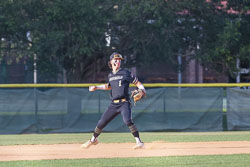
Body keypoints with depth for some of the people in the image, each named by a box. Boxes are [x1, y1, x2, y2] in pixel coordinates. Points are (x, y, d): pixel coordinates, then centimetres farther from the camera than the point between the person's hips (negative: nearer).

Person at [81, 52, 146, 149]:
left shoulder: (125, 73, -1)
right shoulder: (110, 75, 15)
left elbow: (138, 83, -1)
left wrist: (142, 90, -20)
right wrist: (96, 87, 30)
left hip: (124, 104, -5)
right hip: (113, 105, 5)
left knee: (127, 120, -30)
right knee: (101, 123, 8)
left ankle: (139, 142, -26)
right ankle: (93, 140, 33)